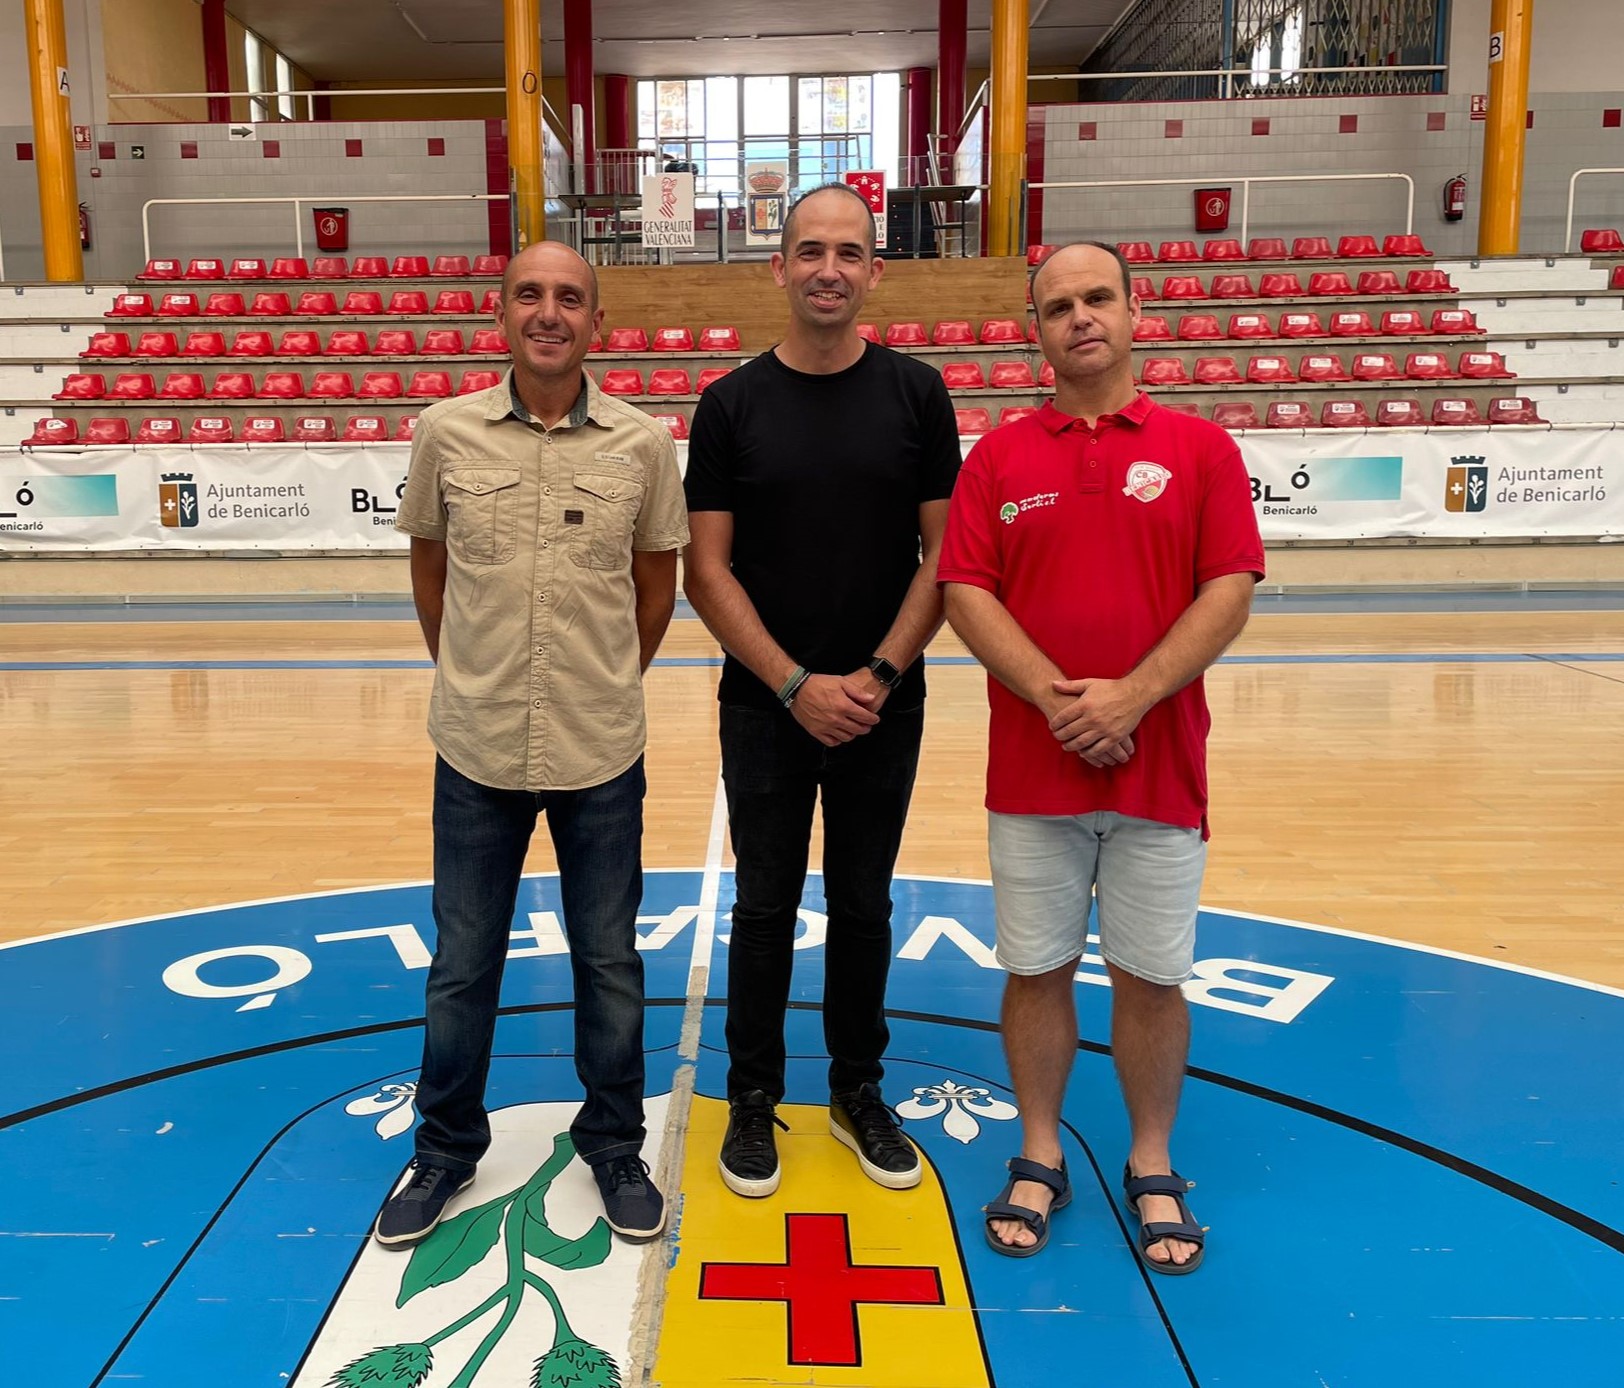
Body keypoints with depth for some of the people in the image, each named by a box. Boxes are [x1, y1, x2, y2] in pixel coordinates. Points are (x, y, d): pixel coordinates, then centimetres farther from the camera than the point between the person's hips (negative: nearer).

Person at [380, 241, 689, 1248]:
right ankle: (446, 1148, 36)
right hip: (477, 749, 1)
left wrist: (614, 681, 9)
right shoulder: (446, 432, -2)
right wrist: (464, 673, 10)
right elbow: (430, 564, 10)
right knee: (462, 965, 14)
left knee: (609, 964, 13)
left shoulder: (644, 443, -3)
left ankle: (615, 1147, 33)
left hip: (602, 752, 0)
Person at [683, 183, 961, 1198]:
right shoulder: (734, 404, -2)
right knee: (767, 908, 9)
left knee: (864, 906, 13)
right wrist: (796, 684, -12)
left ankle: (859, 1091, 31)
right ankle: (755, 1096, 27)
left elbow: (944, 553, -1)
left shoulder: (916, 393, 0)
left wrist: (878, 676, -11)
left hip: (884, 710, 1)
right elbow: (707, 568, -4)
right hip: (765, 708, -1)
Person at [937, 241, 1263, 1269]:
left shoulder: (1200, 448, 3)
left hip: (1162, 769, 0)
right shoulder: (997, 457, 5)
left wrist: (1131, 696, -16)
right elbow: (965, 592, -3)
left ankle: (1153, 1168, 30)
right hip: (1030, 771, 1)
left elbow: (1230, 593, -5)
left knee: (1152, 975, 10)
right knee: (1037, 968, 10)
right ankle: (1041, 1160, 29)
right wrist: (1054, 695, -16)